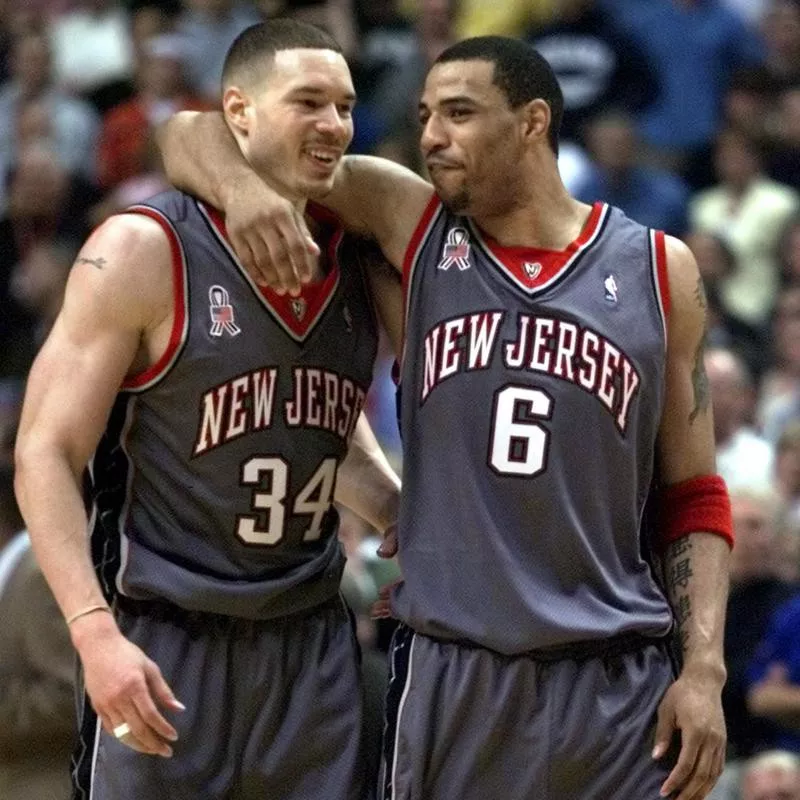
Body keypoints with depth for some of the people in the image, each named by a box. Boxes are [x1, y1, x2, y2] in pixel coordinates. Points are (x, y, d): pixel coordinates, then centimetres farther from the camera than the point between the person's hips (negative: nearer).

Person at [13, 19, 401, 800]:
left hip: (313, 647, 5)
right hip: (163, 648, -5)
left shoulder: (356, 264, 9)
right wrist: (95, 633, -21)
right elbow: (45, 455, -11)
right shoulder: (142, 251, -9)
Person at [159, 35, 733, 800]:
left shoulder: (658, 273, 6)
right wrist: (241, 186, -18)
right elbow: (192, 133, 5)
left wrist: (704, 668, -2)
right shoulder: (410, 222, 5)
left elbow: (693, 497, 9)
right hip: (447, 678, 0)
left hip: (615, 682, 0)